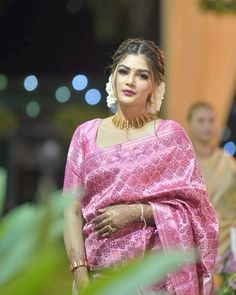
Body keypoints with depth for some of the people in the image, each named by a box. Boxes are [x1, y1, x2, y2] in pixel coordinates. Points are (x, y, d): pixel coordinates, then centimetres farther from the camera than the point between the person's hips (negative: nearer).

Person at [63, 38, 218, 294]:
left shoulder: (170, 134, 0)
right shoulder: (86, 134, 5)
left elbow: (193, 205, -3)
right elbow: (73, 208, 1)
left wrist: (135, 212, -14)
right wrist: (80, 272, -9)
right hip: (98, 271, 1)